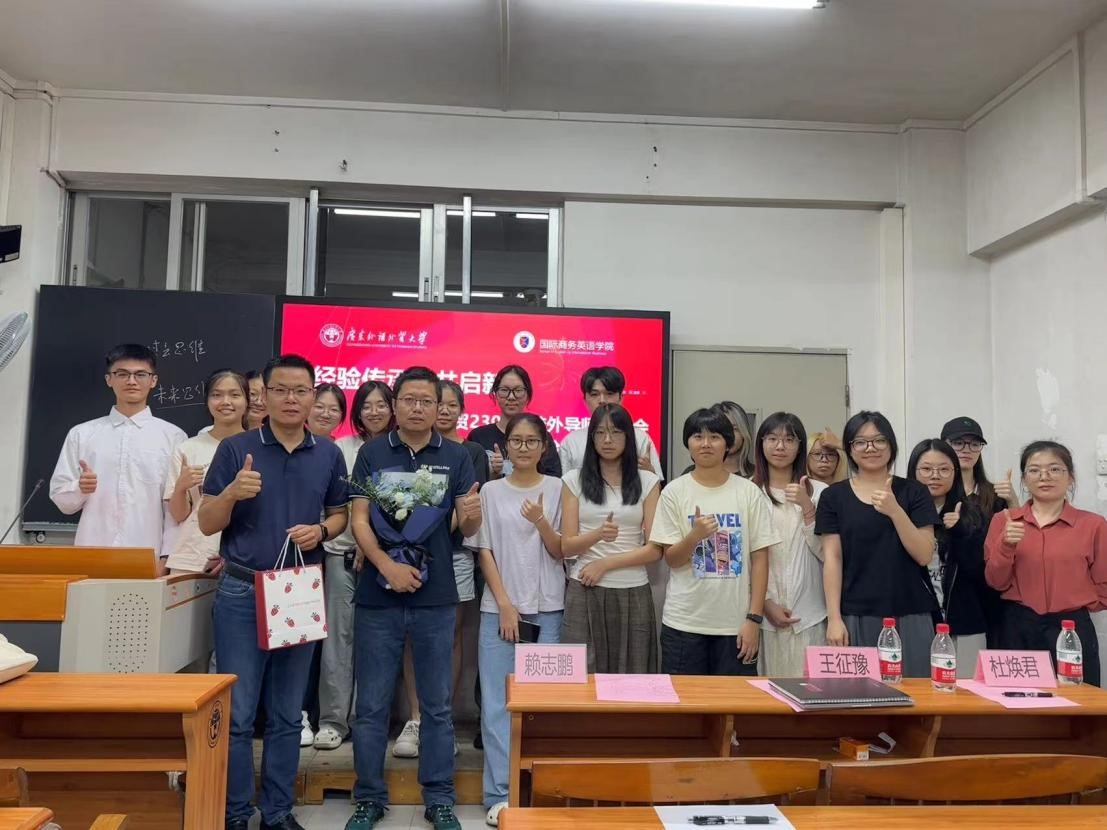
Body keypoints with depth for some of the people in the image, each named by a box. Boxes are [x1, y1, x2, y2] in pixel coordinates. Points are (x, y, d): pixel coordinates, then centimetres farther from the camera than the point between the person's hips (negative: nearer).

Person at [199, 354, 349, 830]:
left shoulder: (329, 455, 5)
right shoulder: (235, 449, -3)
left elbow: (340, 515, 13)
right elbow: (206, 524, -1)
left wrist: (320, 531, -9)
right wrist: (232, 493, -21)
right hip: (241, 591, -2)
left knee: (287, 715, 11)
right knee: (237, 712, 2)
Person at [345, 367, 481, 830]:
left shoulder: (455, 456, 2)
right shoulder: (372, 453, 1)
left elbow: (465, 527, -2)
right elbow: (359, 520, -3)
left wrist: (472, 513, -25)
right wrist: (387, 566, -17)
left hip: (436, 598, 0)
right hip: (378, 597, 0)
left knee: (437, 705, 10)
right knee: (372, 705, 10)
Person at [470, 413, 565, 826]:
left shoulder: (558, 489, 3)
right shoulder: (491, 491, 5)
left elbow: (560, 552, 1)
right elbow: (485, 552, 3)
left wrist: (541, 522, -18)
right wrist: (505, 605, -6)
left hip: (548, 609, 0)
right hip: (500, 608, 0)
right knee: (498, 702, -2)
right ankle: (500, 793, 6)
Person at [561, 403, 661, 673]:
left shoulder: (648, 482, 5)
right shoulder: (574, 480, 4)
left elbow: (655, 549, 0)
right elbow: (567, 547, 0)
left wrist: (605, 563, -9)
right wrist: (597, 535, -19)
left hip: (633, 592, 0)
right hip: (584, 591, 0)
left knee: (631, 677, 3)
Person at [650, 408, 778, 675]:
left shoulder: (749, 492, 1)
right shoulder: (674, 492, -1)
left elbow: (760, 559, 1)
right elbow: (671, 559, 0)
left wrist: (754, 618, -4)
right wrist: (695, 535, -20)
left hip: (736, 623, 1)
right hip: (683, 623, 0)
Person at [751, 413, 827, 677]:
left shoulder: (819, 492, 4)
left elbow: (826, 554, 0)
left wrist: (807, 507, -10)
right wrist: (766, 602, -5)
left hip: (808, 615, 1)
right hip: (764, 613, -1)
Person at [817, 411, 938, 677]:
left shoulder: (914, 492, 5)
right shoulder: (834, 496, 5)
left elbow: (924, 556, -2)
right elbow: (832, 559, 2)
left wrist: (895, 511, -15)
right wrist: (834, 618, -5)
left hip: (910, 617, 1)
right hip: (855, 618, 0)